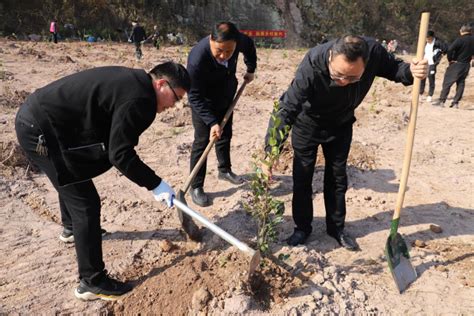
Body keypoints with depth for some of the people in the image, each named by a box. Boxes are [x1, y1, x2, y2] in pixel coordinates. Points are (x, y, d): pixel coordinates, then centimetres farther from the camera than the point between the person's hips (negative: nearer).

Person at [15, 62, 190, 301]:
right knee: (86, 204, -6)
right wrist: (155, 184, -15)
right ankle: (92, 282, 6)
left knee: (70, 180, 32)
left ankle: (71, 227, 60)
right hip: (41, 130, -11)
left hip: (34, 116, 11)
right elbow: (120, 154, -22)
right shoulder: (138, 100, -21)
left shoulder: (131, 81, 10)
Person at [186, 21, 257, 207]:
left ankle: (225, 170, 39)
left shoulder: (239, 40, -24)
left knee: (225, 135, 18)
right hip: (204, 103, -5)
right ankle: (196, 187, 6)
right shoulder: (197, 59, -39)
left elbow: (249, 46, 3)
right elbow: (195, 97, -31)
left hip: (226, 98, 5)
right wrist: (211, 122, -38)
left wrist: (250, 70, 6)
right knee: (202, 142, -5)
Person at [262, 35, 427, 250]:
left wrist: (411, 71, -29)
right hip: (307, 124, -3)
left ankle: (336, 228, 29)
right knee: (302, 177, 3)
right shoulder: (312, 65, -39)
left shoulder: (374, 52, -29)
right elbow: (286, 110, -36)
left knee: (337, 178, 12)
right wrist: (270, 152, -40)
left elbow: (392, 67, -5)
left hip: (341, 125, 3)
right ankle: (302, 228, 23)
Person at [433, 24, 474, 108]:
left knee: (447, 82, -1)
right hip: (466, 65, 6)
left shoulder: (460, 39, -14)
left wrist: (450, 59, -14)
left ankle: (441, 100, -5)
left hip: (456, 64, -6)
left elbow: (450, 49, -26)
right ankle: (456, 102, 9)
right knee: (461, 83, 10)